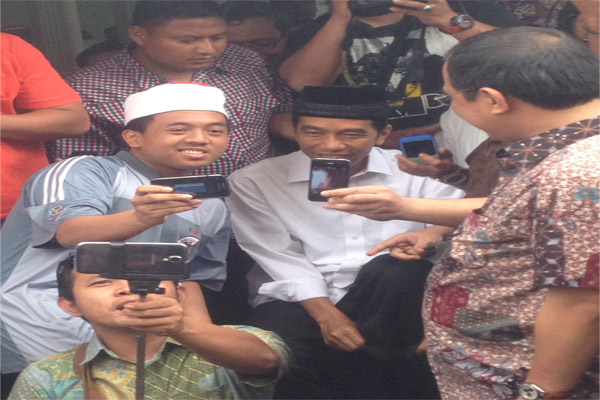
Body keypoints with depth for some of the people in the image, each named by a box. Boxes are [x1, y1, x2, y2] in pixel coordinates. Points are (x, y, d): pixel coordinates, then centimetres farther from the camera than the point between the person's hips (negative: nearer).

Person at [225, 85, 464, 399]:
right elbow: (281, 258, -2)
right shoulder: (255, 181, 5)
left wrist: (435, 233, -29)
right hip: (301, 302, 0)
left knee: (394, 268, -32)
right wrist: (326, 314, -17)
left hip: (390, 304, 1)